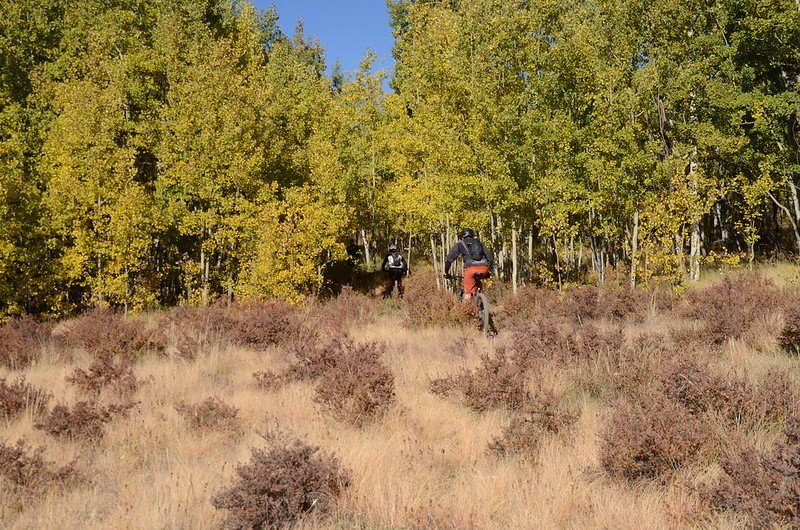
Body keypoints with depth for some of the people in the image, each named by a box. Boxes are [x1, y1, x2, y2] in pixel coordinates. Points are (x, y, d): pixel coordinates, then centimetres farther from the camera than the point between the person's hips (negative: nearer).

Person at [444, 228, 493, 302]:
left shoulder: (460, 244, 22)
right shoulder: (479, 242, 31)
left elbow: (449, 259, 15)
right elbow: (490, 257, 26)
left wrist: (446, 272, 23)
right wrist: (490, 271, 34)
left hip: (471, 268, -3)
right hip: (484, 268, 3)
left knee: (468, 293, 7)